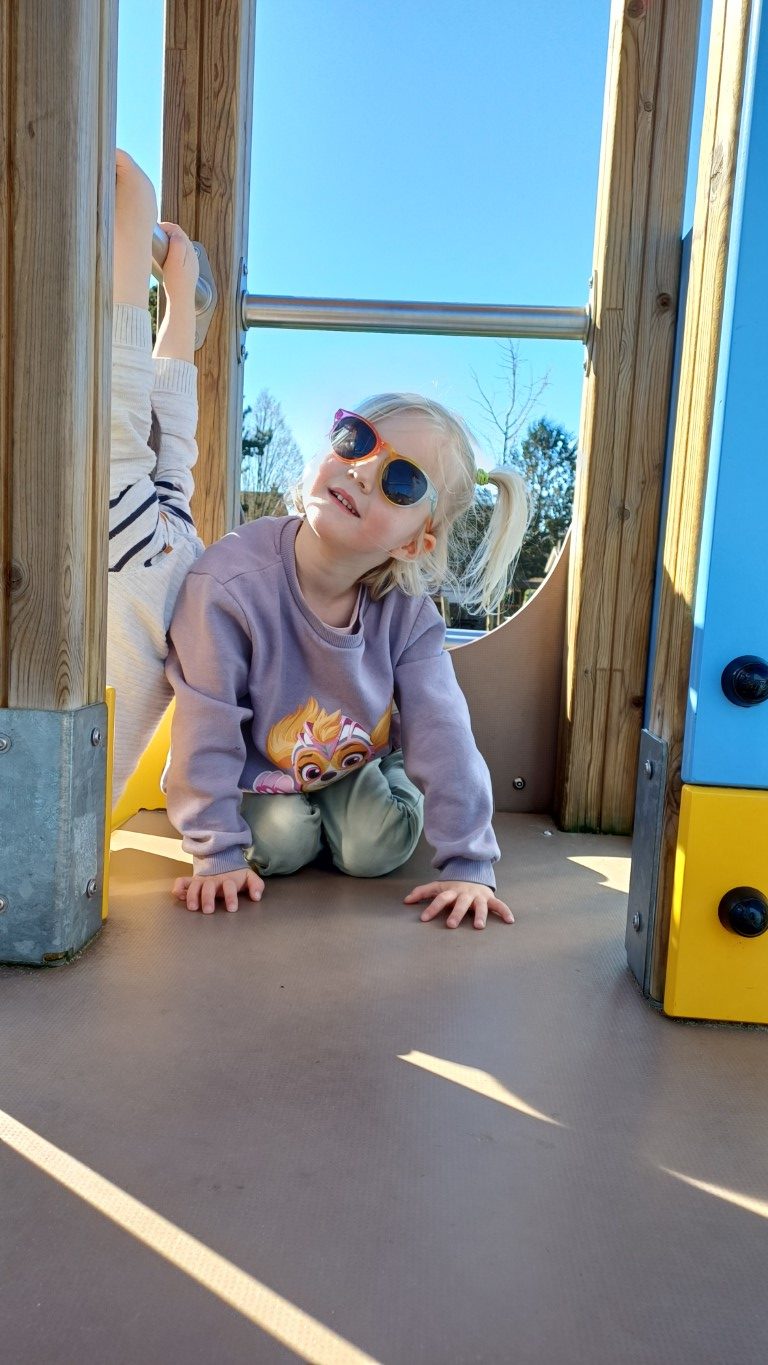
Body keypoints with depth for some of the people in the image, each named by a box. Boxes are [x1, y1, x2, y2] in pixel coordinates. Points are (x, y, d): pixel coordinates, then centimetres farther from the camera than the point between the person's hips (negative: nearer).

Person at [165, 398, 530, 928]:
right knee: (278, 845, -18)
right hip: (257, 762, -1)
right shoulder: (228, 583, -38)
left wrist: (467, 864, -25)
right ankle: (292, 815, 17)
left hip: (359, 756, 2)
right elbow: (207, 731, -29)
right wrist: (218, 854, -22)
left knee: (377, 850, -11)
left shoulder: (408, 608, -28)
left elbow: (443, 734, -25)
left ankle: (336, 807, 22)